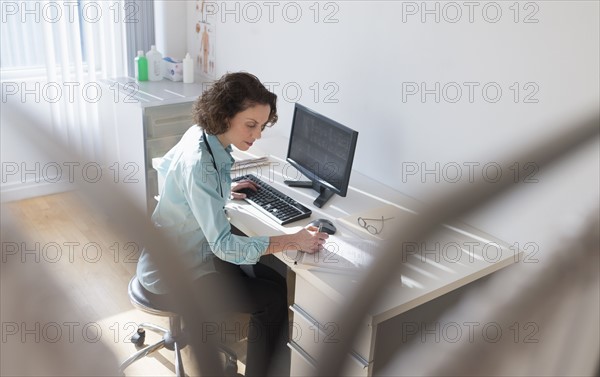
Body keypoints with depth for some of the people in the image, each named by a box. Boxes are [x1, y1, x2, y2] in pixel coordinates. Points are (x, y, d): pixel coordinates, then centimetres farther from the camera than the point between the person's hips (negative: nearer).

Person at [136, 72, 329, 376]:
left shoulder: (201, 134, -6)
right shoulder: (199, 165, -32)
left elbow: (166, 166, 15)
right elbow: (224, 245, -32)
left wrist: (221, 190, 13)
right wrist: (293, 241, -28)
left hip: (187, 250, 8)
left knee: (277, 282, 5)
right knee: (275, 299, -4)